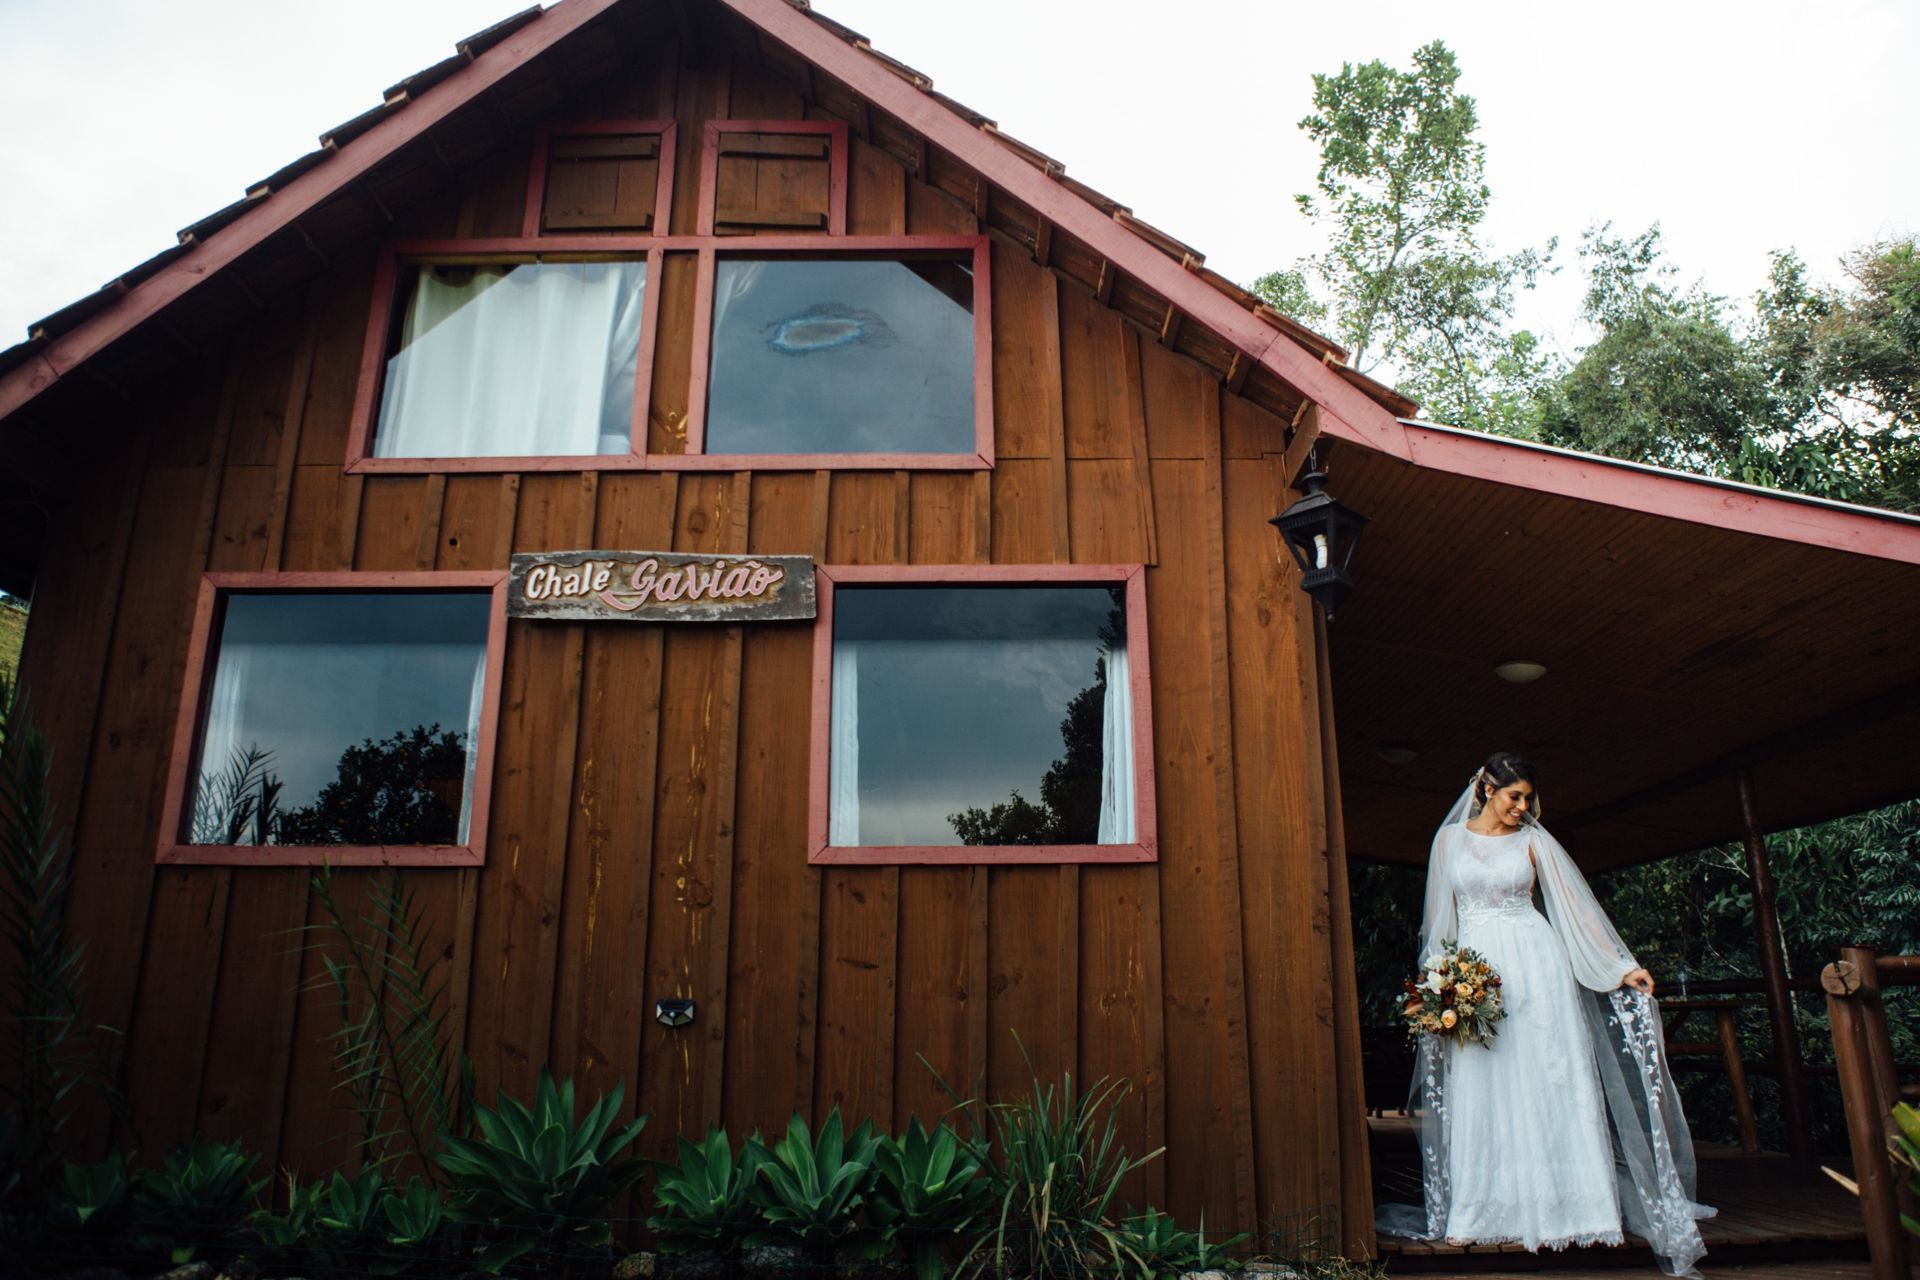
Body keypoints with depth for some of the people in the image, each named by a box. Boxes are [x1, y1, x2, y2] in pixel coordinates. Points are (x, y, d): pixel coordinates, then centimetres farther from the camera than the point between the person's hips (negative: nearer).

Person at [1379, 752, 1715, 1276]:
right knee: (1480, 1090, 0)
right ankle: (1479, 1214, 3)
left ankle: (1558, 1206, 4)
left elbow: (1577, 903, 4)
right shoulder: (1451, 838, 6)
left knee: (1545, 1081, -2)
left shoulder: (1532, 841, 5)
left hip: (1533, 962, 0)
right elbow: (1440, 916, 8)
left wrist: (1621, 966, 0)